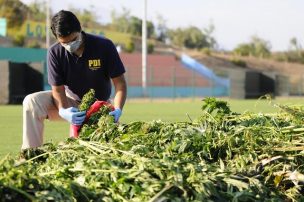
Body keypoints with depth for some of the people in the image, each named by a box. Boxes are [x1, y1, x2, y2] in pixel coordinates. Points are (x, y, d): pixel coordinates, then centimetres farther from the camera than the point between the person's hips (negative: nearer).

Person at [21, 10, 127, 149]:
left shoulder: (104, 46, -20)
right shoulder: (55, 53, -15)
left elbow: (120, 83, -17)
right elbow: (58, 88, -16)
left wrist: (117, 110, -36)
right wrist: (64, 111, -39)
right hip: (70, 101, 2)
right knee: (32, 102, -24)